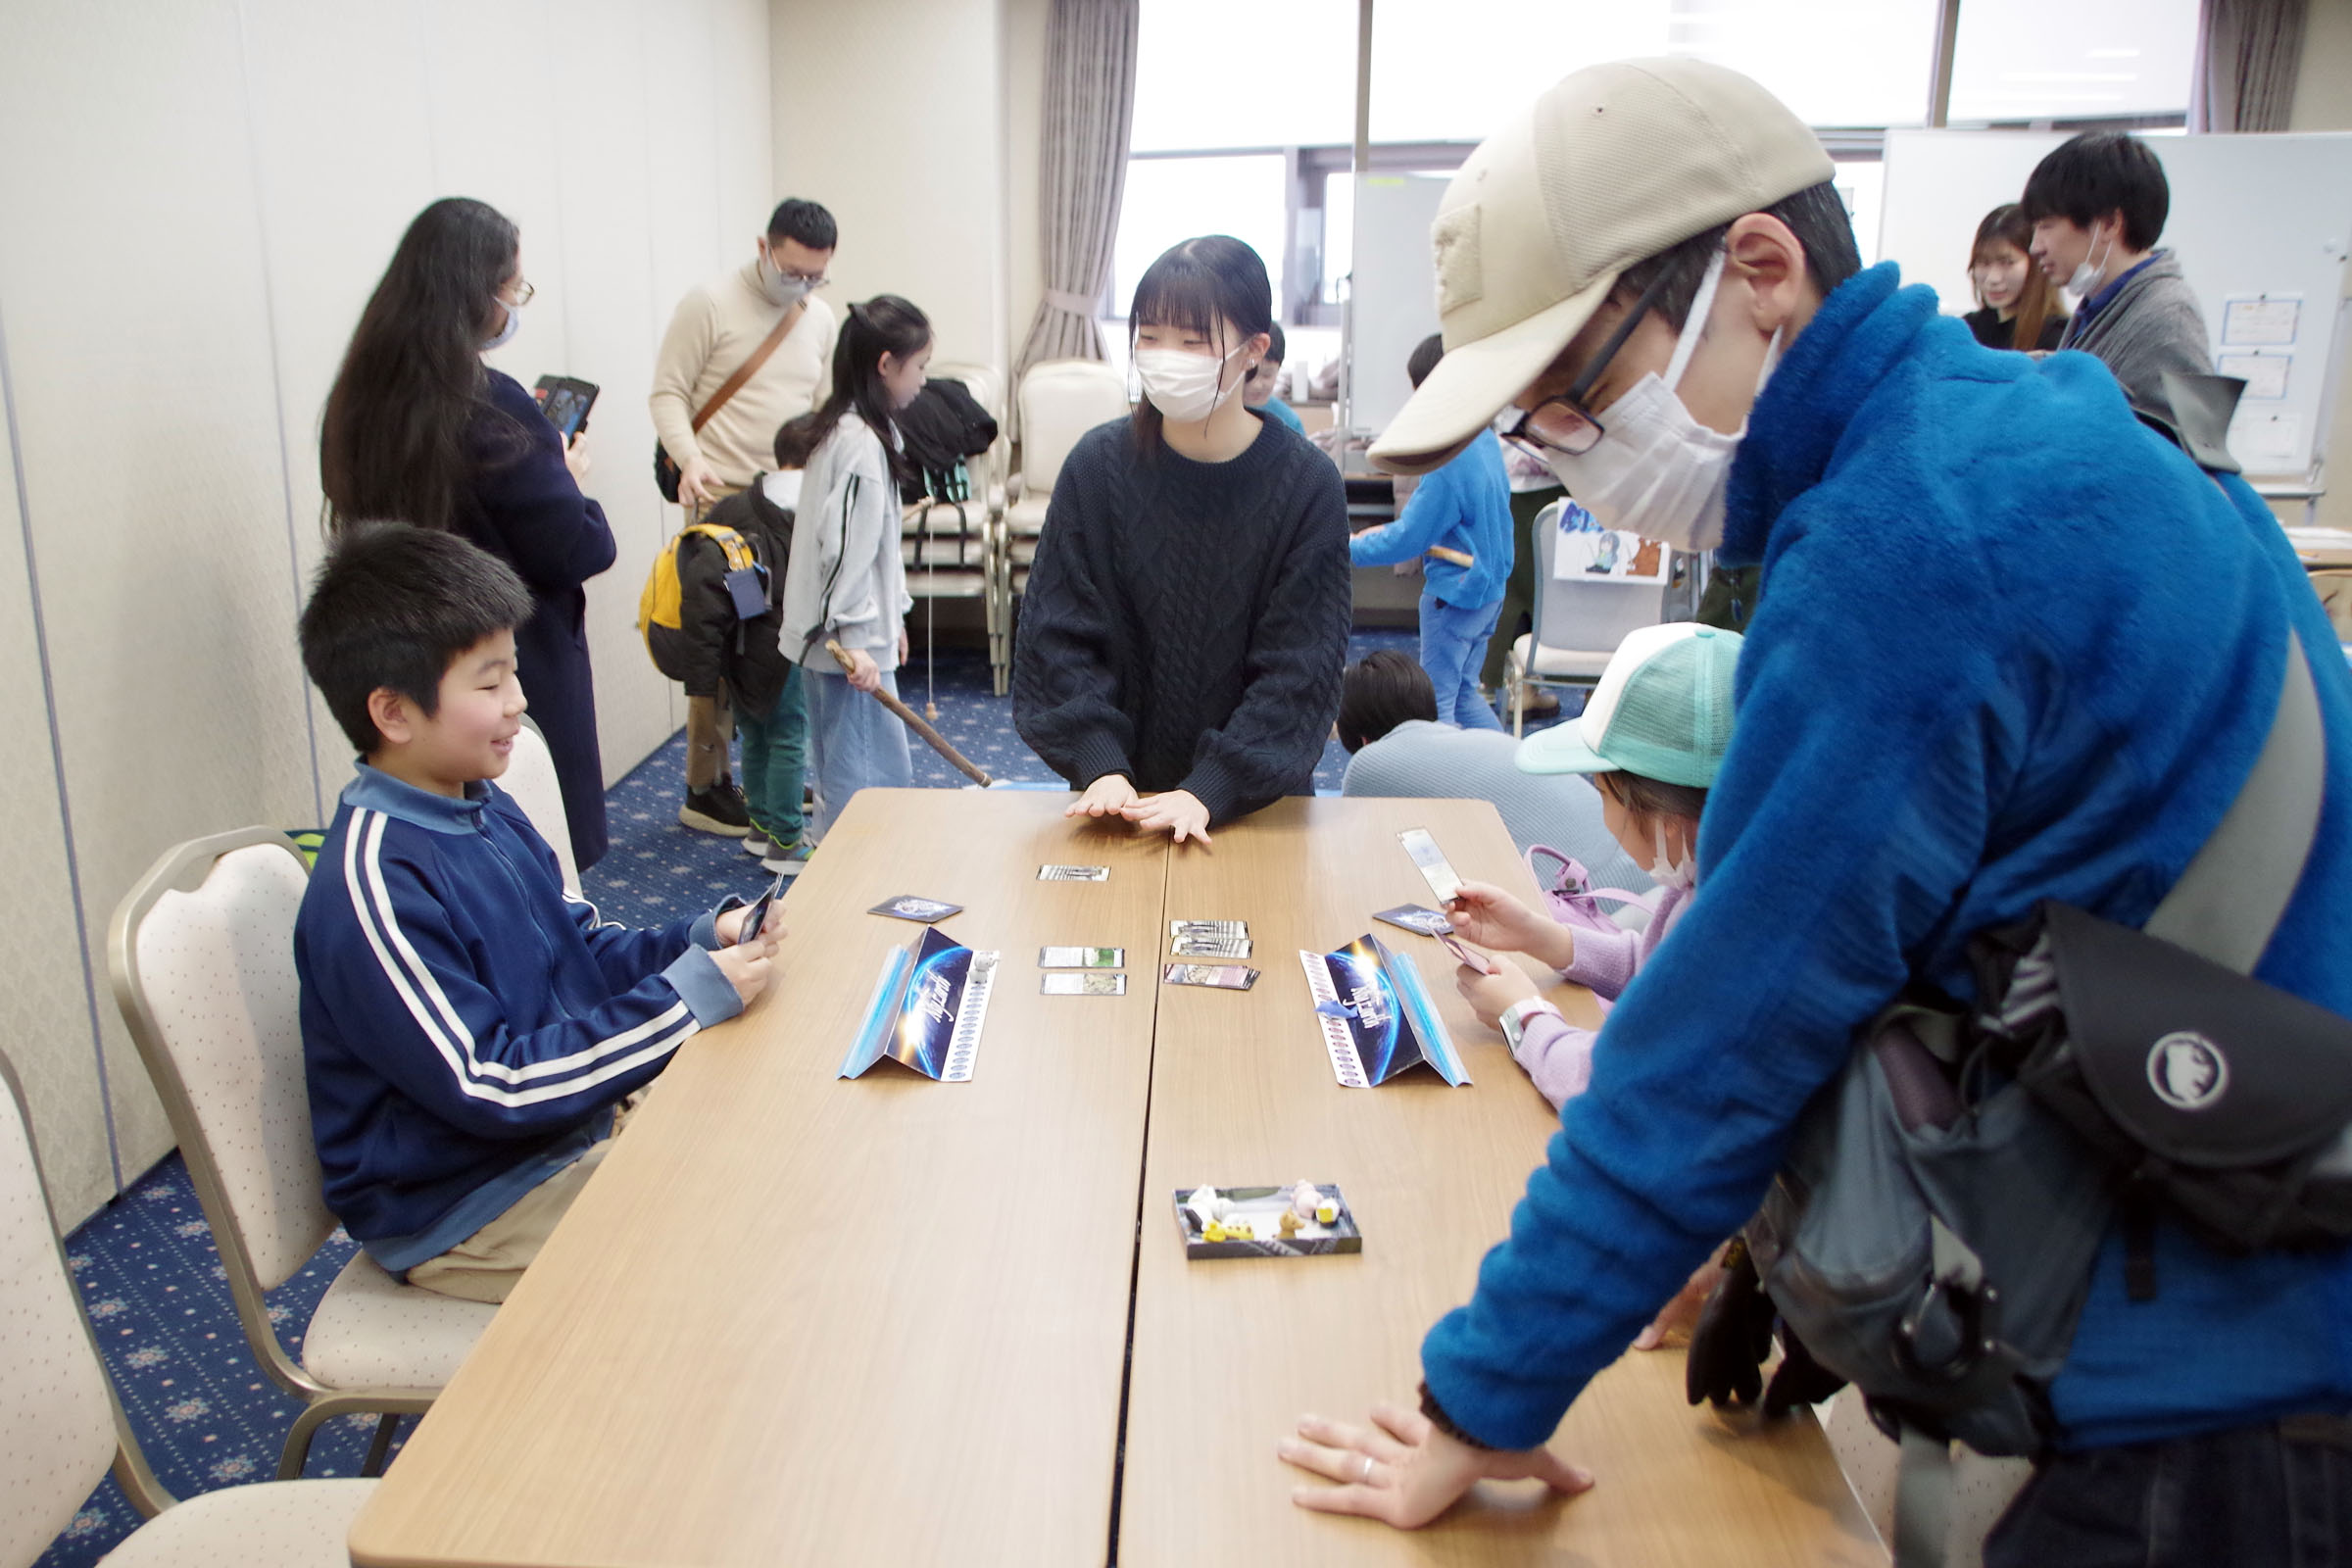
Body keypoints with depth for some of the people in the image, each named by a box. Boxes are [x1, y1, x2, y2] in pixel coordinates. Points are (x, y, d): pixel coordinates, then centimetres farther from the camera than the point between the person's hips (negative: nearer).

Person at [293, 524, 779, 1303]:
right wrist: (684, 999, -25)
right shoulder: (376, 887, -26)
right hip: (459, 1210, -8)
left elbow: (583, 955, 13)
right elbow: (492, 1088, -25)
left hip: (573, 1125, 9)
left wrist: (701, 940, -5)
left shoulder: (483, 809, 3)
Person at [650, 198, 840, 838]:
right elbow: (667, 393, -6)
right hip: (724, 498, -6)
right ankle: (705, 789, 3)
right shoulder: (709, 304, -5)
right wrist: (690, 458, -23)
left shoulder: (822, 319, 13)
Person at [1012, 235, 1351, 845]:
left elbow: (1299, 668, -13)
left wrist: (1210, 791, -22)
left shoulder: (1307, 484, -12)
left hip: (1258, 800, -1)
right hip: (1124, 793, 1)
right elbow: (1059, 635, -7)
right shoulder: (1098, 465, -8)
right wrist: (1100, 766, -20)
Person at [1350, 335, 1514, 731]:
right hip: (1488, 588, 9)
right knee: (1463, 692, 19)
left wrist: (1351, 549, -6)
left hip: (1454, 592, -9)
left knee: (1436, 701, 2)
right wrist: (1389, 532, 11)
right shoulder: (1485, 441, 4)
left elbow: (1408, 539, -19)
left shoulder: (1452, 461, -24)